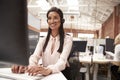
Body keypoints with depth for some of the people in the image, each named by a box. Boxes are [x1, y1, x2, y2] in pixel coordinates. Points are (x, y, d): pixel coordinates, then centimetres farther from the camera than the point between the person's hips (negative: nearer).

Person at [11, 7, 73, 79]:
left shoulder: (68, 39, -3)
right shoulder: (42, 40, 11)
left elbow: (62, 61, -18)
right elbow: (35, 56, -5)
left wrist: (48, 70, -38)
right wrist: (27, 66, -28)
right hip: (44, 74, 3)